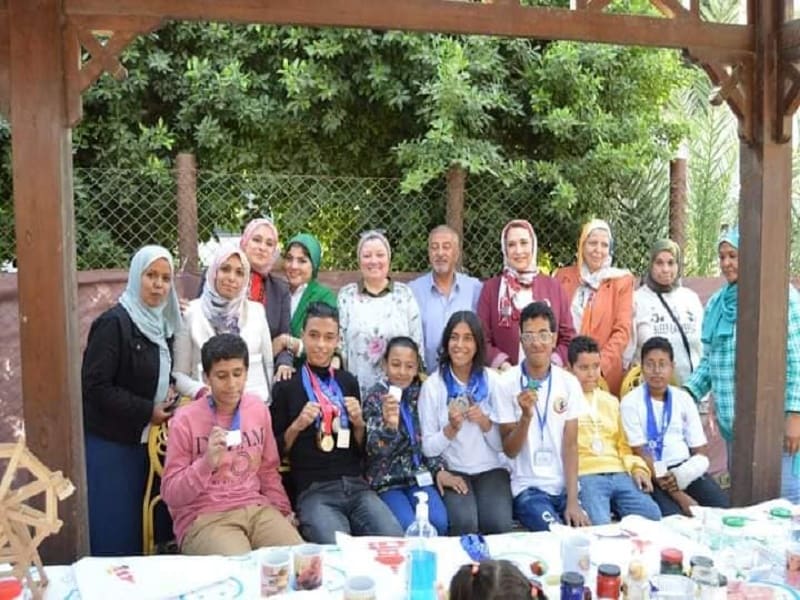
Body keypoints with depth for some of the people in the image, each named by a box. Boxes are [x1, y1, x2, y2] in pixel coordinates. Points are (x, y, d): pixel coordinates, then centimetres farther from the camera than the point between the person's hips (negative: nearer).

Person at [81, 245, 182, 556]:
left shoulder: (162, 324, 8)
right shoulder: (114, 322, -14)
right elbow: (95, 386, -19)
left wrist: (169, 394, 1)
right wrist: (147, 412, -17)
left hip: (147, 440, 7)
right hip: (111, 444, -7)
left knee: (143, 526, 13)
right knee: (115, 530, 1)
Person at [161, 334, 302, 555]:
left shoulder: (258, 408, 6)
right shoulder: (185, 420, -7)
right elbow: (170, 494, -6)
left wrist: (283, 511, 7)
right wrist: (206, 463, -21)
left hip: (256, 508, 4)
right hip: (203, 518, -4)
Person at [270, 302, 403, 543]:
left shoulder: (348, 381, 14)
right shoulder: (286, 387, 4)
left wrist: (359, 423, -1)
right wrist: (297, 426, -11)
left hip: (356, 486, 4)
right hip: (313, 492, -3)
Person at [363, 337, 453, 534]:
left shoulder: (418, 394, 7)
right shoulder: (375, 397, -7)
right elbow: (374, 449, -18)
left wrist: (438, 470, 2)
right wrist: (389, 425, -38)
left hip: (418, 475, 4)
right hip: (387, 480, -4)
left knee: (439, 523, -20)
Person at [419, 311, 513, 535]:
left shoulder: (492, 380, 1)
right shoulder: (433, 385, -3)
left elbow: (503, 444, 2)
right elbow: (428, 448, -2)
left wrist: (485, 422, -17)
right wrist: (451, 428, -19)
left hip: (491, 469, 1)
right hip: (452, 471, -1)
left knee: (498, 524, -24)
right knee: (464, 523, -27)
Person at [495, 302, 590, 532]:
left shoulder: (569, 383, 1)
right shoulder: (508, 383, -8)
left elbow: (571, 445, 0)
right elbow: (510, 451, -6)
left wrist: (572, 500, -8)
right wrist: (526, 416, -24)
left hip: (564, 487, 3)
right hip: (528, 487, -3)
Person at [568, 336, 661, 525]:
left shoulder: (611, 401, 26)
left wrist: (637, 467, 6)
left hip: (619, 474, 6)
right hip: (584, 476, -5)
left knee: (653, 517, -18)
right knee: (600, 525, -31)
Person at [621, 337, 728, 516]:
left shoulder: (684, 399, 9)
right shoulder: (631, 402, -4)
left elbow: (700, 451, 8)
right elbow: (640, 454, -9)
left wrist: (681, 475, -14)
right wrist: (678, 495, -16)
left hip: (686, 470, 4)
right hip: (653, 474, -4)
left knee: (722, 507, -20)